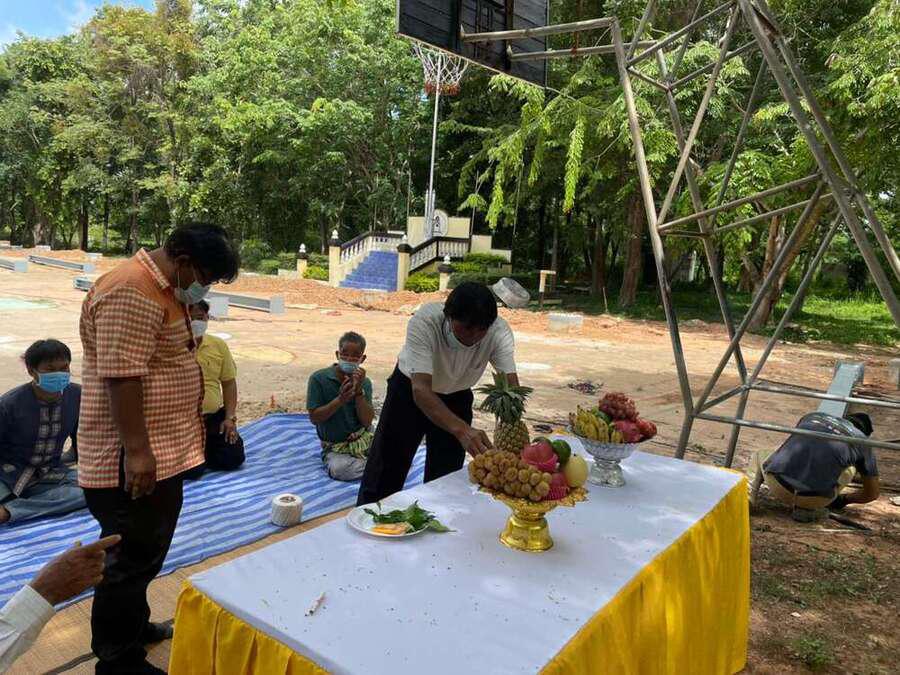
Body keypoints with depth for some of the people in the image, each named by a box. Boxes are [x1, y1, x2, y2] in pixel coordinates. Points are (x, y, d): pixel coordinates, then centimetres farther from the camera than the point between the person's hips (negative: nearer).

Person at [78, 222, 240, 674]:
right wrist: (136, 451, -25)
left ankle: (133, 627, 41)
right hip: (135, 461, -10)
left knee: (144, 554, 23)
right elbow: (121, 377, -25)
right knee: (133, 559, 3)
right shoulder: (132, 293, -20)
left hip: (162, 454, 10)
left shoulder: (164, 290, 13)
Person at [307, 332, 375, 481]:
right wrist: (340, 400, -25)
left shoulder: (364, 382, -2)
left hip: (363, 440, 3)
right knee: (339, 469, -34)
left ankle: (359, 461, 12)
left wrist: (358, 391, -22)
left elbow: (367, 421, -10)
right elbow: (314, 417, -13)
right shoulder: (319, 378, -10)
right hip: (336, 447, -3)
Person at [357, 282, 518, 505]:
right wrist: (462, 430, -58)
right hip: (410, 390, -2)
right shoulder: (424, 322, -37)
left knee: (444, 478, 7)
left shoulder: (499, 332, -28)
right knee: (385, 473, 4)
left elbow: (511, 384, -34)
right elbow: (421, 389, -44)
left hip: (456, 397, 2)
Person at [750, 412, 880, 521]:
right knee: (849, 470, 26)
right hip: (814, 499, -2)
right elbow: (872, 493, 28)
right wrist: (843, 499, 47)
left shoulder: (812, 416, 26)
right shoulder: (861, 440, 20)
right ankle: (808, 507, 10)